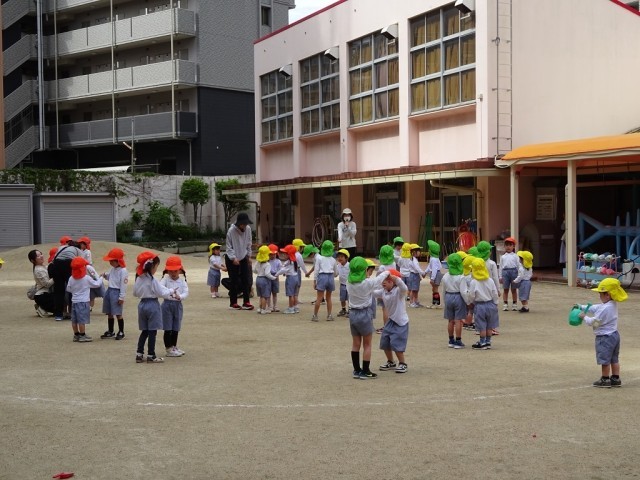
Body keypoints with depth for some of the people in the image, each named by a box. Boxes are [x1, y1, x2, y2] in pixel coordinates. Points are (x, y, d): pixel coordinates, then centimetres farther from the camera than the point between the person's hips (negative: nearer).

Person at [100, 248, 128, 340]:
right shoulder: (113, 269, 10)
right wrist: (105, 276, 2)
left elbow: (123, 285, -17)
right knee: (109, 313, 13)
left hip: (117, 292, -8)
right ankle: (110, 331, 23)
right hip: (109, 291, 8)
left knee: (118, 314, -2)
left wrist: (121, 297, -18)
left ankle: (121, 332, 9)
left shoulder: (123, 271, -16)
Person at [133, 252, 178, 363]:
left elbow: (135, 293, 11)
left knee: (144, 331, 14)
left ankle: (139, 354, 13)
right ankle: (151, 356, 5)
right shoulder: (153, 281, -18)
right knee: (152, 331, 1)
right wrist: (171, 292, 1)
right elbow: (161, 293, -14)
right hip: (153, 305, -7)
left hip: (142, 304, 7)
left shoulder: (138, 279, 2)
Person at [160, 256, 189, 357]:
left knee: (176, 329, 13)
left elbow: (186, 292, -8)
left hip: (178, 304, 4)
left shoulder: (182, 281, 3)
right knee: (168, 329, -1)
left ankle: (174, 347, 27)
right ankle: (169, 349, 5)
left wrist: (180, 296, -28)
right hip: (167, 304, -4)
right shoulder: (165, 280, -5)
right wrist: (170, 291, -35)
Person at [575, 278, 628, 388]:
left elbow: (594, 322, -20)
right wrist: (581, 307, 15)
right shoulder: (613, 305, 6)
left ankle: (605, 380, 11)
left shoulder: (605, 309, -26)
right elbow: (595, 308, 16)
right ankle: (616, 379, 23)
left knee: (605, 360, 2)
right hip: (614, 335, 10)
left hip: (605, 337, -10)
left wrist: (584, 317, -4)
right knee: (614, 359, 17)